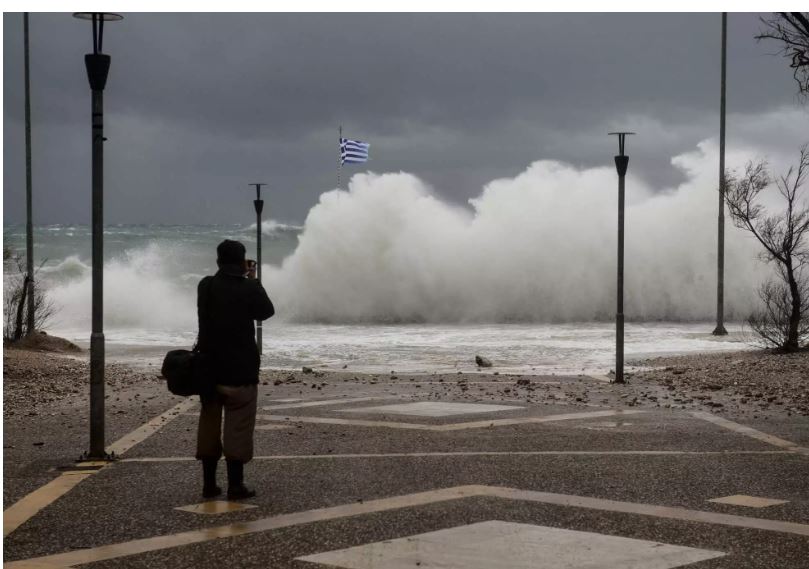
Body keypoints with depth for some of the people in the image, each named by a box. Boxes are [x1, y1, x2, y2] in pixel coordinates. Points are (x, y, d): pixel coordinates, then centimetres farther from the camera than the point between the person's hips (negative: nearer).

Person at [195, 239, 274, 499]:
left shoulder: (205, 286, 0)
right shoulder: (249, 289, -11)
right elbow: (266, 311, 6)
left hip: (209, 367, 4)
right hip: (241, 370, -4)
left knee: (209, 423, 12)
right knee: (238, 427, 1)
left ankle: (209, 483, 14)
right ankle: (235, 485, 0)